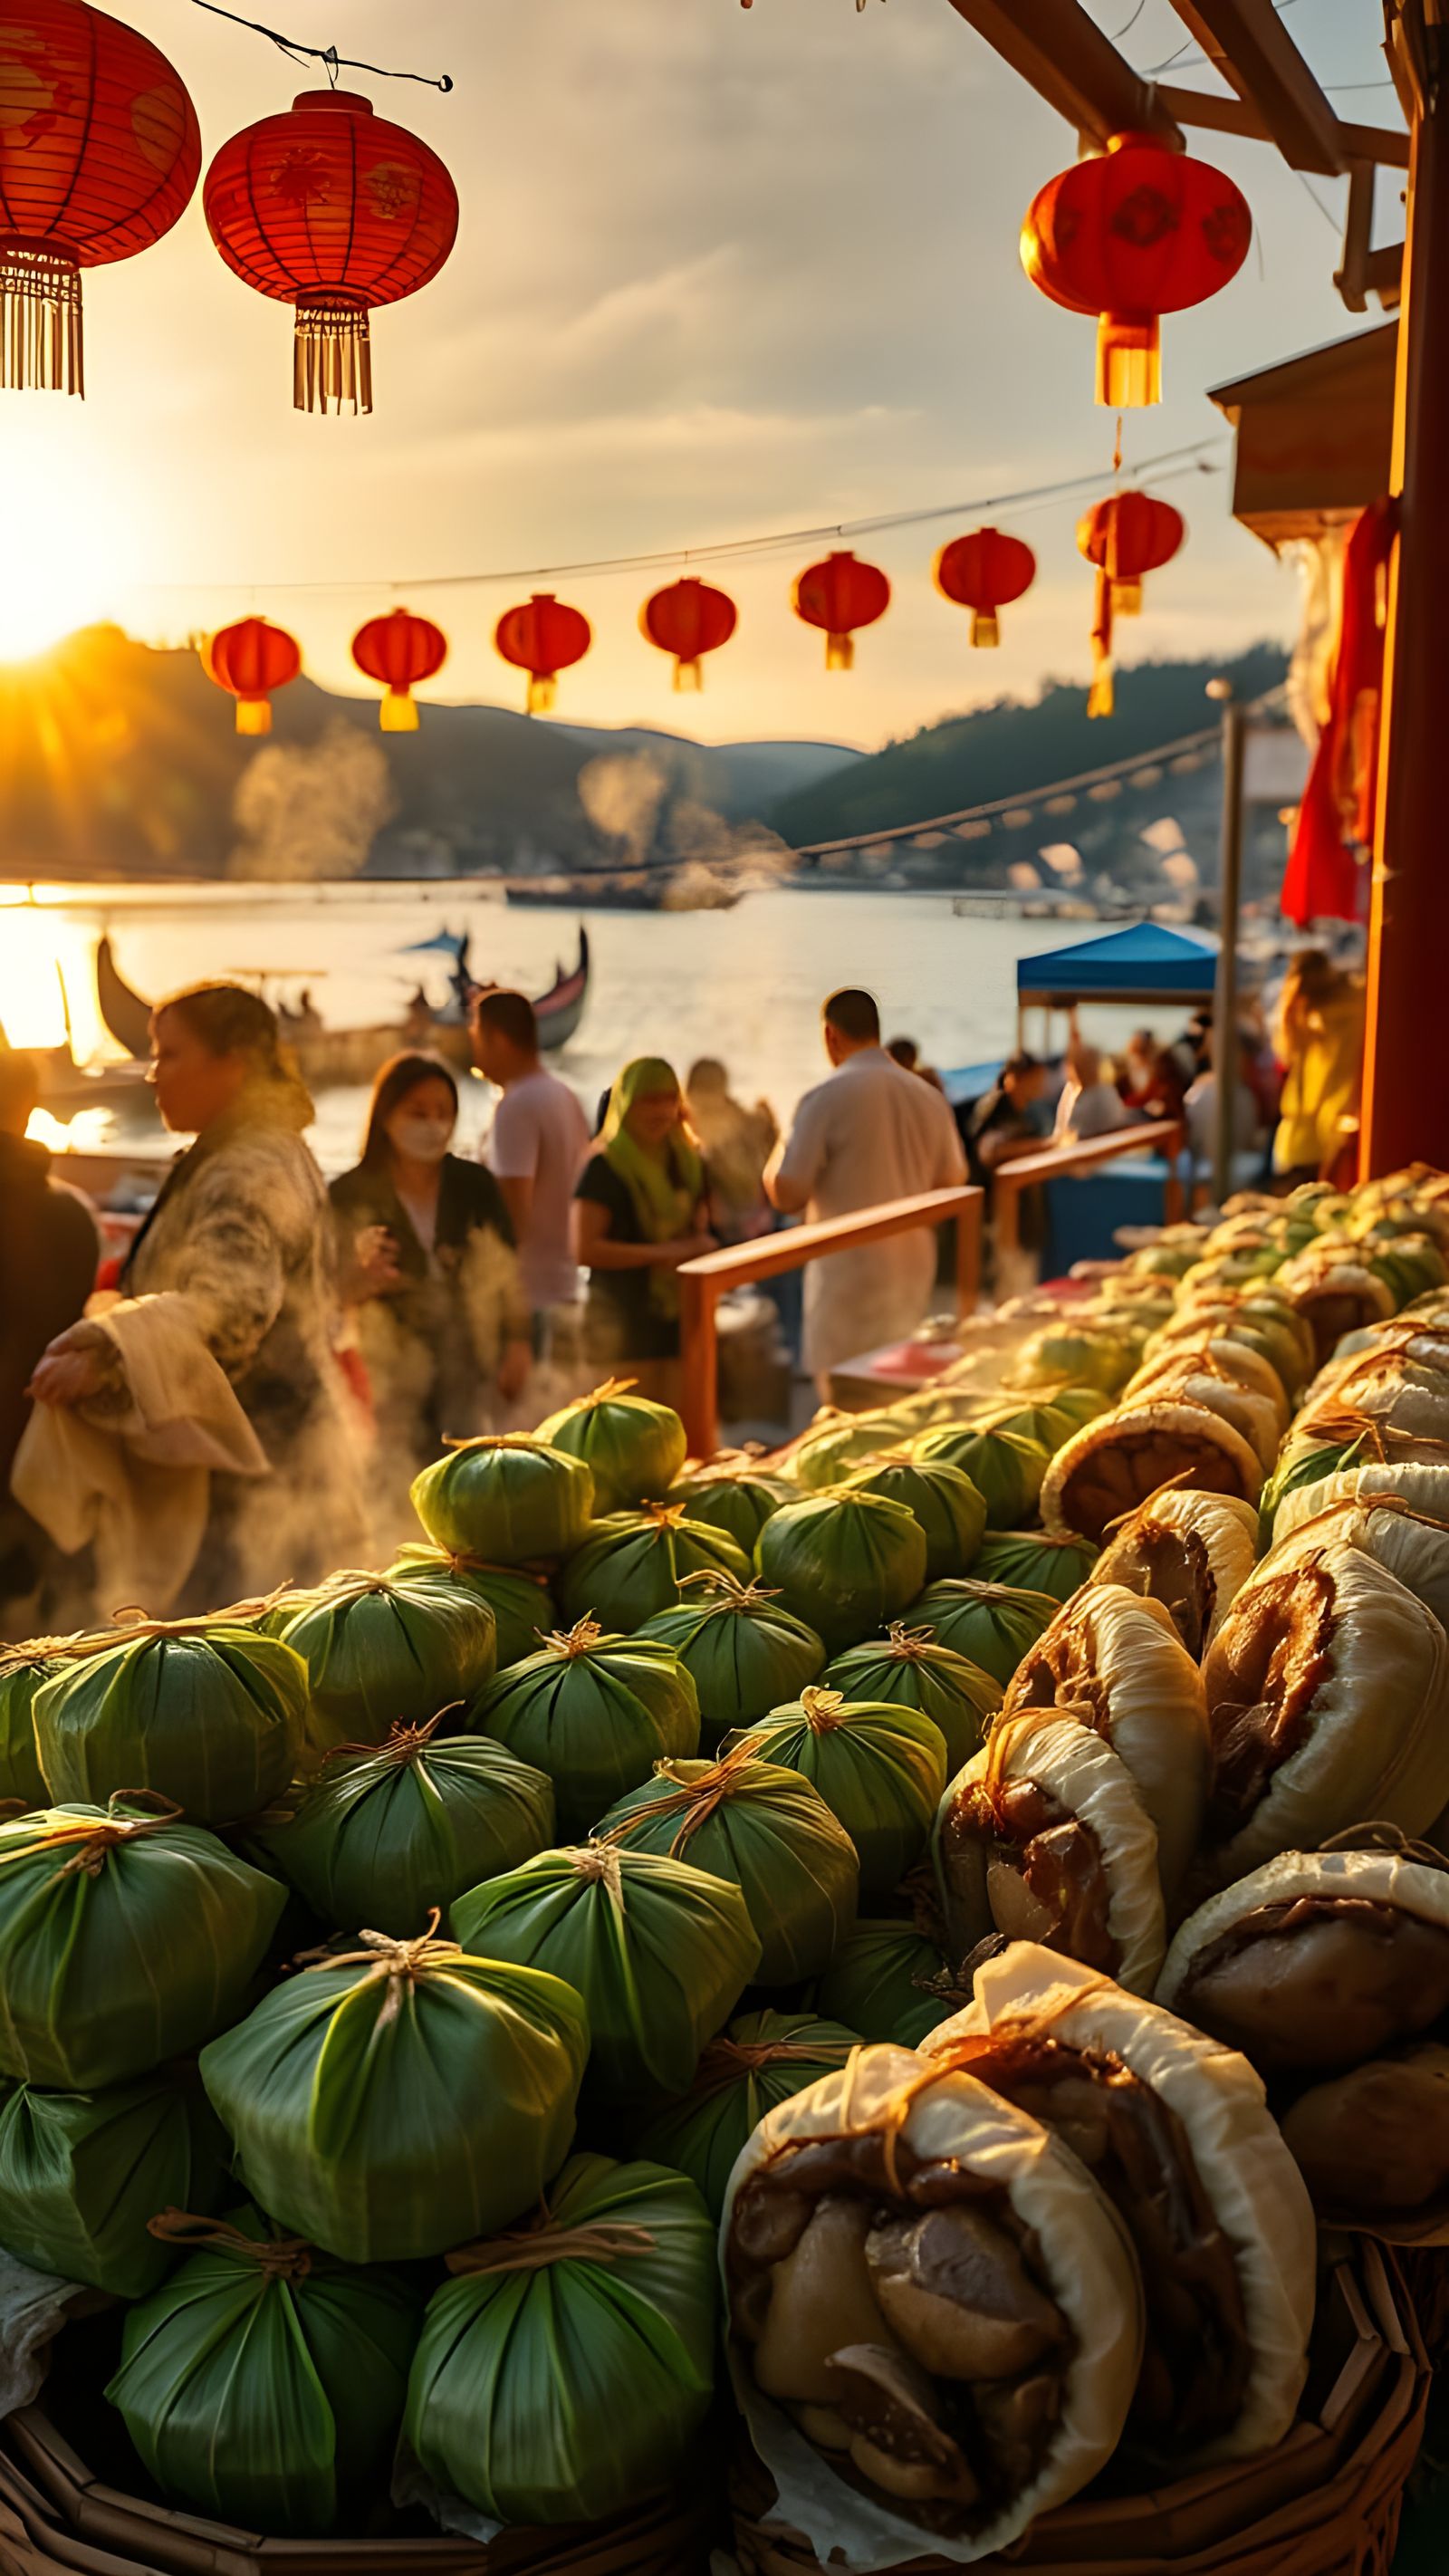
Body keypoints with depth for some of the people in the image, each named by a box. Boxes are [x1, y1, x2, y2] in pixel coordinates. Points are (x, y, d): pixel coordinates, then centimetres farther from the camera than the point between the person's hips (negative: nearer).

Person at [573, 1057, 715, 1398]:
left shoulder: (689, 1162, 12)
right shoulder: (605, 1168, -7)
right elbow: (584, 1249, -16)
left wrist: (703, 1244, 1)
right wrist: (662, 1252, -16)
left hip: (681, 1315, 6)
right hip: (625, 1318, -6)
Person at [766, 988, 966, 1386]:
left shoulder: (826, 1097, -13)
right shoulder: (928, 1097, 4)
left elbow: (786, 1196, -13)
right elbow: (951, 1185, 13)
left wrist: (774, 1163, 8)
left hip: (849, 1272, -6)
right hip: (914, 1266, 6)